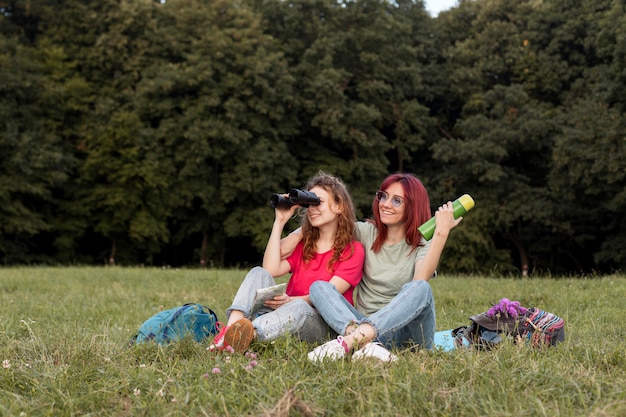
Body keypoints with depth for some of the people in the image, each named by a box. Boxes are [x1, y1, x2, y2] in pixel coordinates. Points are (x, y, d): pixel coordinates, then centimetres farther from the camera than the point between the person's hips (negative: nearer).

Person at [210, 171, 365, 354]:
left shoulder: (353, 250, 4)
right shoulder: (303, 242, 19)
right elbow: (271, 270, 1)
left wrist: (291, 301, -28)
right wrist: (280, 221, 2)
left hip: (323, 325, -4)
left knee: (299, 308, -37)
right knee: (259, 273, -18)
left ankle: (249, 335, -63)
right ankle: (231, 329, -45)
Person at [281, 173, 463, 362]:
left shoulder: (423, 245, 2)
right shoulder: (367, 232, 11)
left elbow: (421, 279, -21)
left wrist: (442, 234, -27)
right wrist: (296, 234, -1)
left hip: (406, 330, -3)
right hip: (363, 326, 3)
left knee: (420, 288, -32)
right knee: (318, 286, -17)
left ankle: (347, 342, -46)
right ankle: (365, 344, -45)